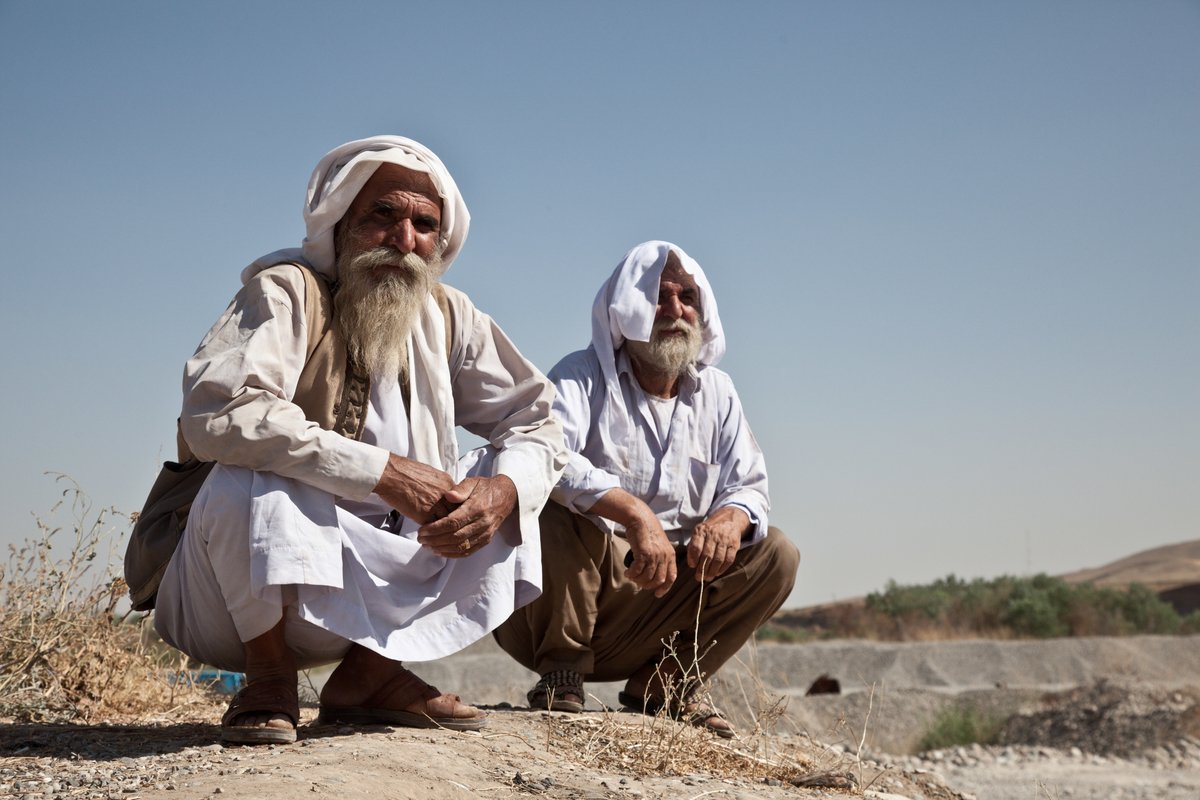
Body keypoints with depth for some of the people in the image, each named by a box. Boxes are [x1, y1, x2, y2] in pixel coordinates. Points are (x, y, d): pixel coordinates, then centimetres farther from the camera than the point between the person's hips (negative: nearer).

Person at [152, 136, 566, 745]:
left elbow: (535, 423, 5)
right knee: (254, 481, -34)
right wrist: (382, 471, -32)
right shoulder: (287, 292, -14)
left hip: (379, 584, 6)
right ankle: (268, 675, -8)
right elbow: (214, 411, -31)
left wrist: (501, 489, -20)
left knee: (510, 485, -3)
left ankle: (370, 671, 1)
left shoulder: (448, 318, 4)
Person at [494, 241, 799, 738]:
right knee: (557, 514, -34)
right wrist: (634, 512, -41)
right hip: (576, 585, -5)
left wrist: (732, 515, -21)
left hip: (666, 590, 5)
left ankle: (667, 681, 3)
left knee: (775, 556, -11)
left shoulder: (716, 393, 11)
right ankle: (560, 671, -11)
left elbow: (749, 485, 6)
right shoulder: (583, 376, -6)